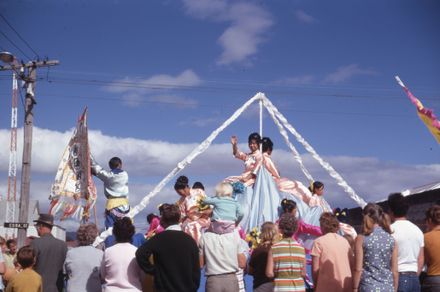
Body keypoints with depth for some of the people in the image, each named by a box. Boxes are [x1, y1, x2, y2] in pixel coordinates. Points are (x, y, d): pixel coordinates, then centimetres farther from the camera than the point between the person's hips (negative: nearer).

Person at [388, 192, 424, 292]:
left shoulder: (390, 230, -9)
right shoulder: (418, 230, 11)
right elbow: (421, 260, 12)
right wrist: (414, 276, 18)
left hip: (397, 277, -6)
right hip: (414, 278, 6)